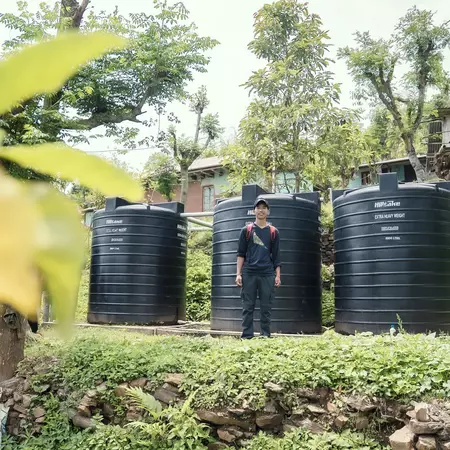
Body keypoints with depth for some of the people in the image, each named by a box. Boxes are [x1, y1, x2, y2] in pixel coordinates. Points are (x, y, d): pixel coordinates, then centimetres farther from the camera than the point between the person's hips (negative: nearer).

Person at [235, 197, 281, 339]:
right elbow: (241, 254, 6)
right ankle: (247, 336, 5)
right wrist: (238, 274, -1)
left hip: (267, 274, 1)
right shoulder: (246, 230, 8)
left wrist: (278, 275, 2)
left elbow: (276, 256, 9)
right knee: (248, 307, 1)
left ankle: (265, 336, 10)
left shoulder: (273, 232, 10)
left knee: (266, 308, 3)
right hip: (248, 274, 0)